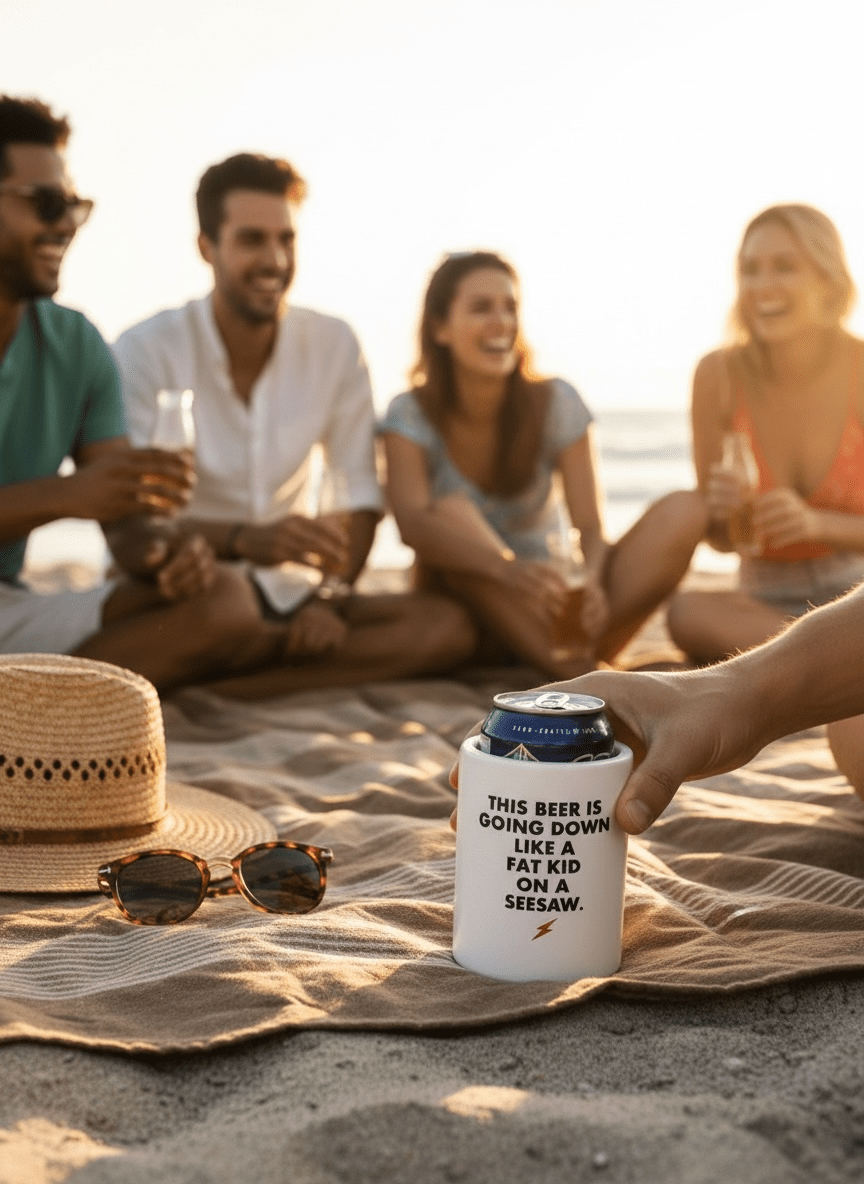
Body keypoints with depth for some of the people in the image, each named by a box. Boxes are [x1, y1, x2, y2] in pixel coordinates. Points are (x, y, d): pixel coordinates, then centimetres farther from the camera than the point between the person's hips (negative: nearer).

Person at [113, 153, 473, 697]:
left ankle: (225, 683, -25)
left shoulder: (335, 344, 1)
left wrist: (330, 598, -15)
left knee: (448, 626, -21)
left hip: (286, 592, 6)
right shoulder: (147, 351, -11)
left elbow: (363, 494, 2)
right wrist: (244, 540, -36)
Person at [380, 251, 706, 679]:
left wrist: (590, 578, -37)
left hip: (541, 602, 2)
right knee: (452, 512, -34)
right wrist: (508, 568, -47)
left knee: (684, 510, -17)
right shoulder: (411, 415, -10)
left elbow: (589, 525, -12)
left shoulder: (555, 403, -4)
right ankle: (578, 671, -41)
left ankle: (573, 654, -34)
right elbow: (412, 521, -29)